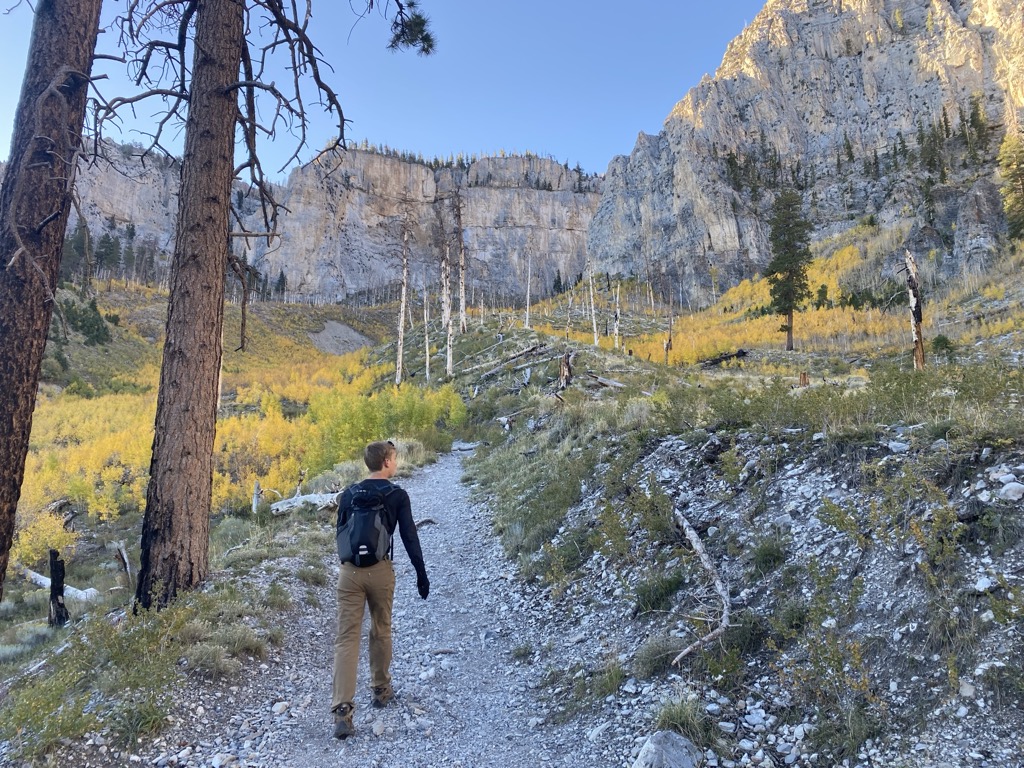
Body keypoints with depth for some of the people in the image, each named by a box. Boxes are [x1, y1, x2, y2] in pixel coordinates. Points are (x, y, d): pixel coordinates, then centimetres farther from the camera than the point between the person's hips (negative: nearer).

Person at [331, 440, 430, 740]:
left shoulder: (348, 494, 6)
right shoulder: (397, 495, -4)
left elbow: (340, 534, 13)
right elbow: (410, 538, -5)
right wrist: (422, 575, 2)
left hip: (349, 571, 2)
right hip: (380, 571, -2)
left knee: (346, 638, 1)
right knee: (381, 632, 19)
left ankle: (342, 710, -7)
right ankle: (381, 689, 36)